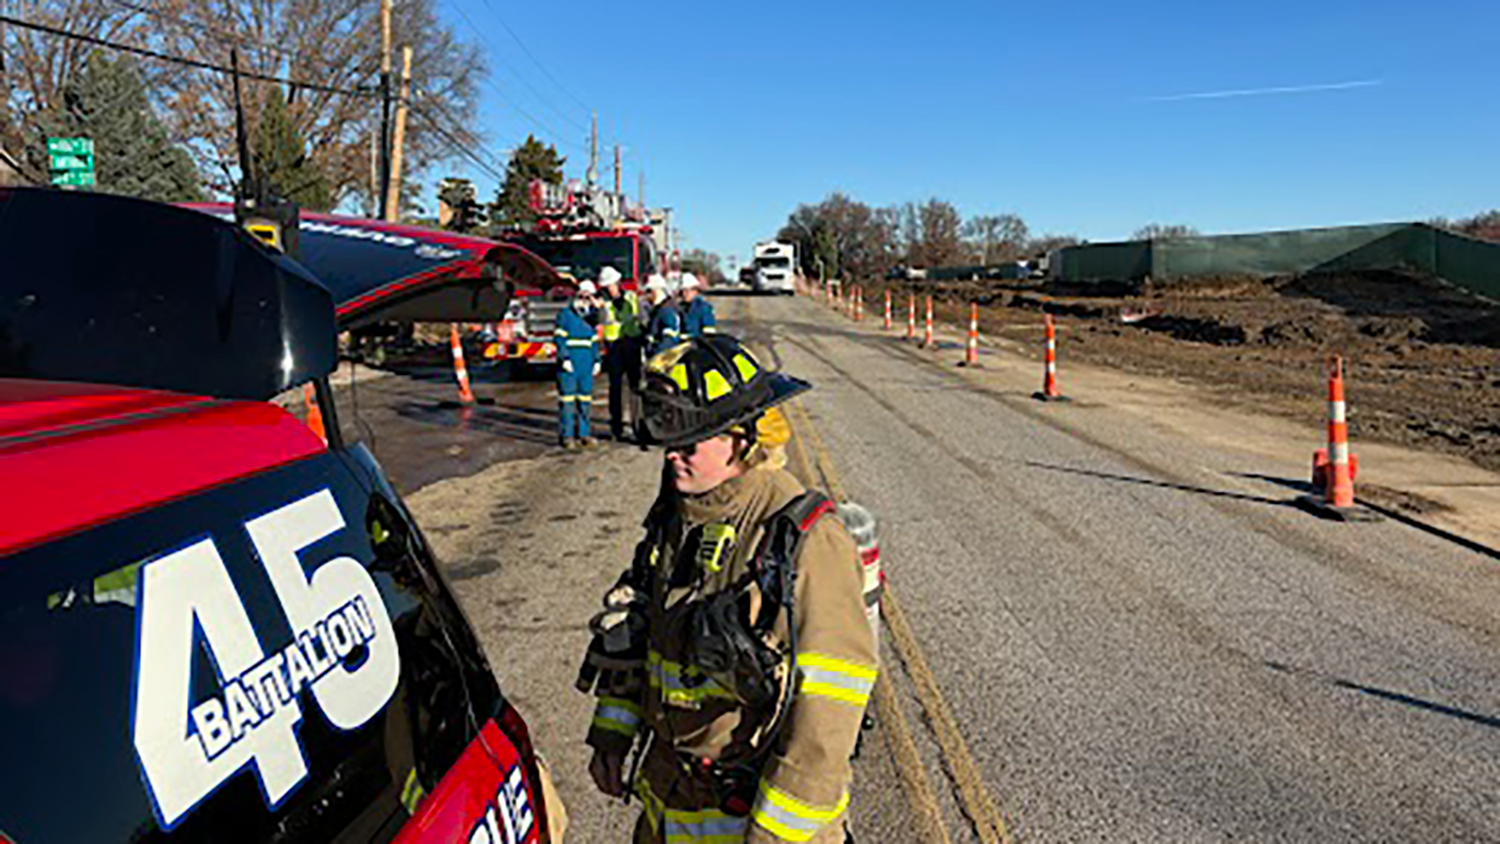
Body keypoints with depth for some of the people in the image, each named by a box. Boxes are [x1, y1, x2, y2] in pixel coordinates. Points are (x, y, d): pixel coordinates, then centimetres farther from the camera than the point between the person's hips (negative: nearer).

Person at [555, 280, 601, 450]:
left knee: (585, 400, 7)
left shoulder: (590, 317, 17)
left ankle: (582, 433, 16)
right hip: (570, 366, -6)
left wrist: (596, 360, 13)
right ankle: (566, 436, -2)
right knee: (567, 400, -6)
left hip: (586, 365, 6)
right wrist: (565, 358, -15)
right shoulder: (565, 314, -1)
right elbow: (559, 339, -7)